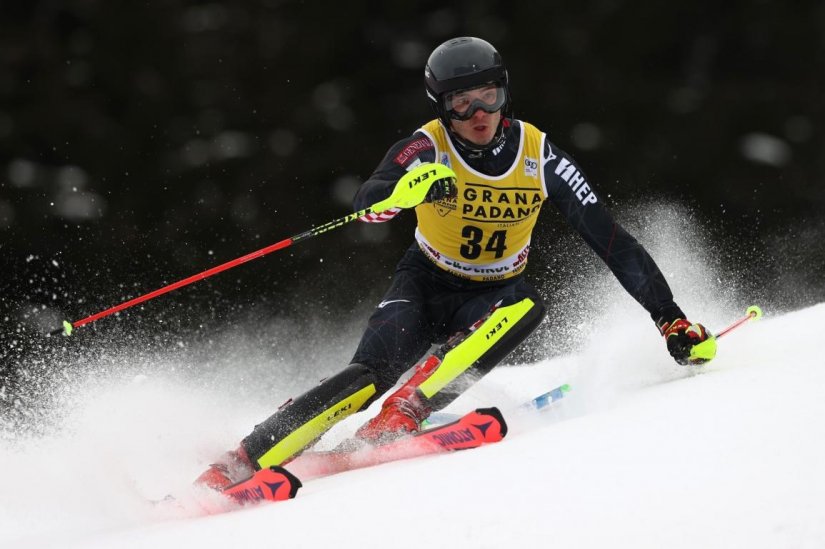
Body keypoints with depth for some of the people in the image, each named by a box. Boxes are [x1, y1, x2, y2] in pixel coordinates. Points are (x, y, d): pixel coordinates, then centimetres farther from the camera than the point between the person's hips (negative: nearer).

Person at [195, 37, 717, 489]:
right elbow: (367, 206, -35)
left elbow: (612, 240, -12)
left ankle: (403, 414, -38)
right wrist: (405, 190, -59)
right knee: (375, 369, -27)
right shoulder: (426, 148, -18)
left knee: (527, 304, -33)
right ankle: (238, 465, -30)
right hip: (427, 285, -2)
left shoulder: (540, 157, -14)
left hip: (491, 300, 2)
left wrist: (670, 318, -15)